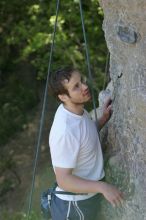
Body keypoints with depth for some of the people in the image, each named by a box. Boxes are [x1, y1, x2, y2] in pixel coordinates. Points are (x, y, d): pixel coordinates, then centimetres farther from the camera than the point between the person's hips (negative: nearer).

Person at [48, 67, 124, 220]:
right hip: (75, 203, -8)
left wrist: (104, 119, -1)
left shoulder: (75, 109, -6)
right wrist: (102, 187, -38)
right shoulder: (66, 131, -34)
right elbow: (64, 180, -30)